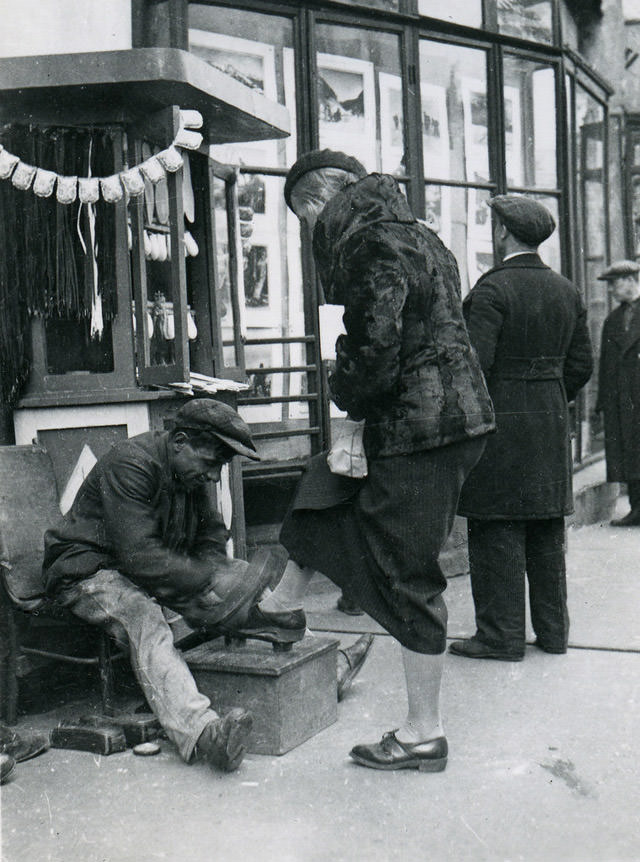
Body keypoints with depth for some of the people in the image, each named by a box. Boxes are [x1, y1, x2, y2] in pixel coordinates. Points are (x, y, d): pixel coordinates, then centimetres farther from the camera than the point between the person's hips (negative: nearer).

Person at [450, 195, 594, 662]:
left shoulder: (492, 289, -12)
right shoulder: (567, 291, 10)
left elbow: (474, 362, -19)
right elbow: (582, 364, 11)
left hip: (500, 422, -7)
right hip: (553, 426, 7)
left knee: (497, 533, 0)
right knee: (548, 534, 13)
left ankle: (502, 635, 6)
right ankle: (553, 629, 22)